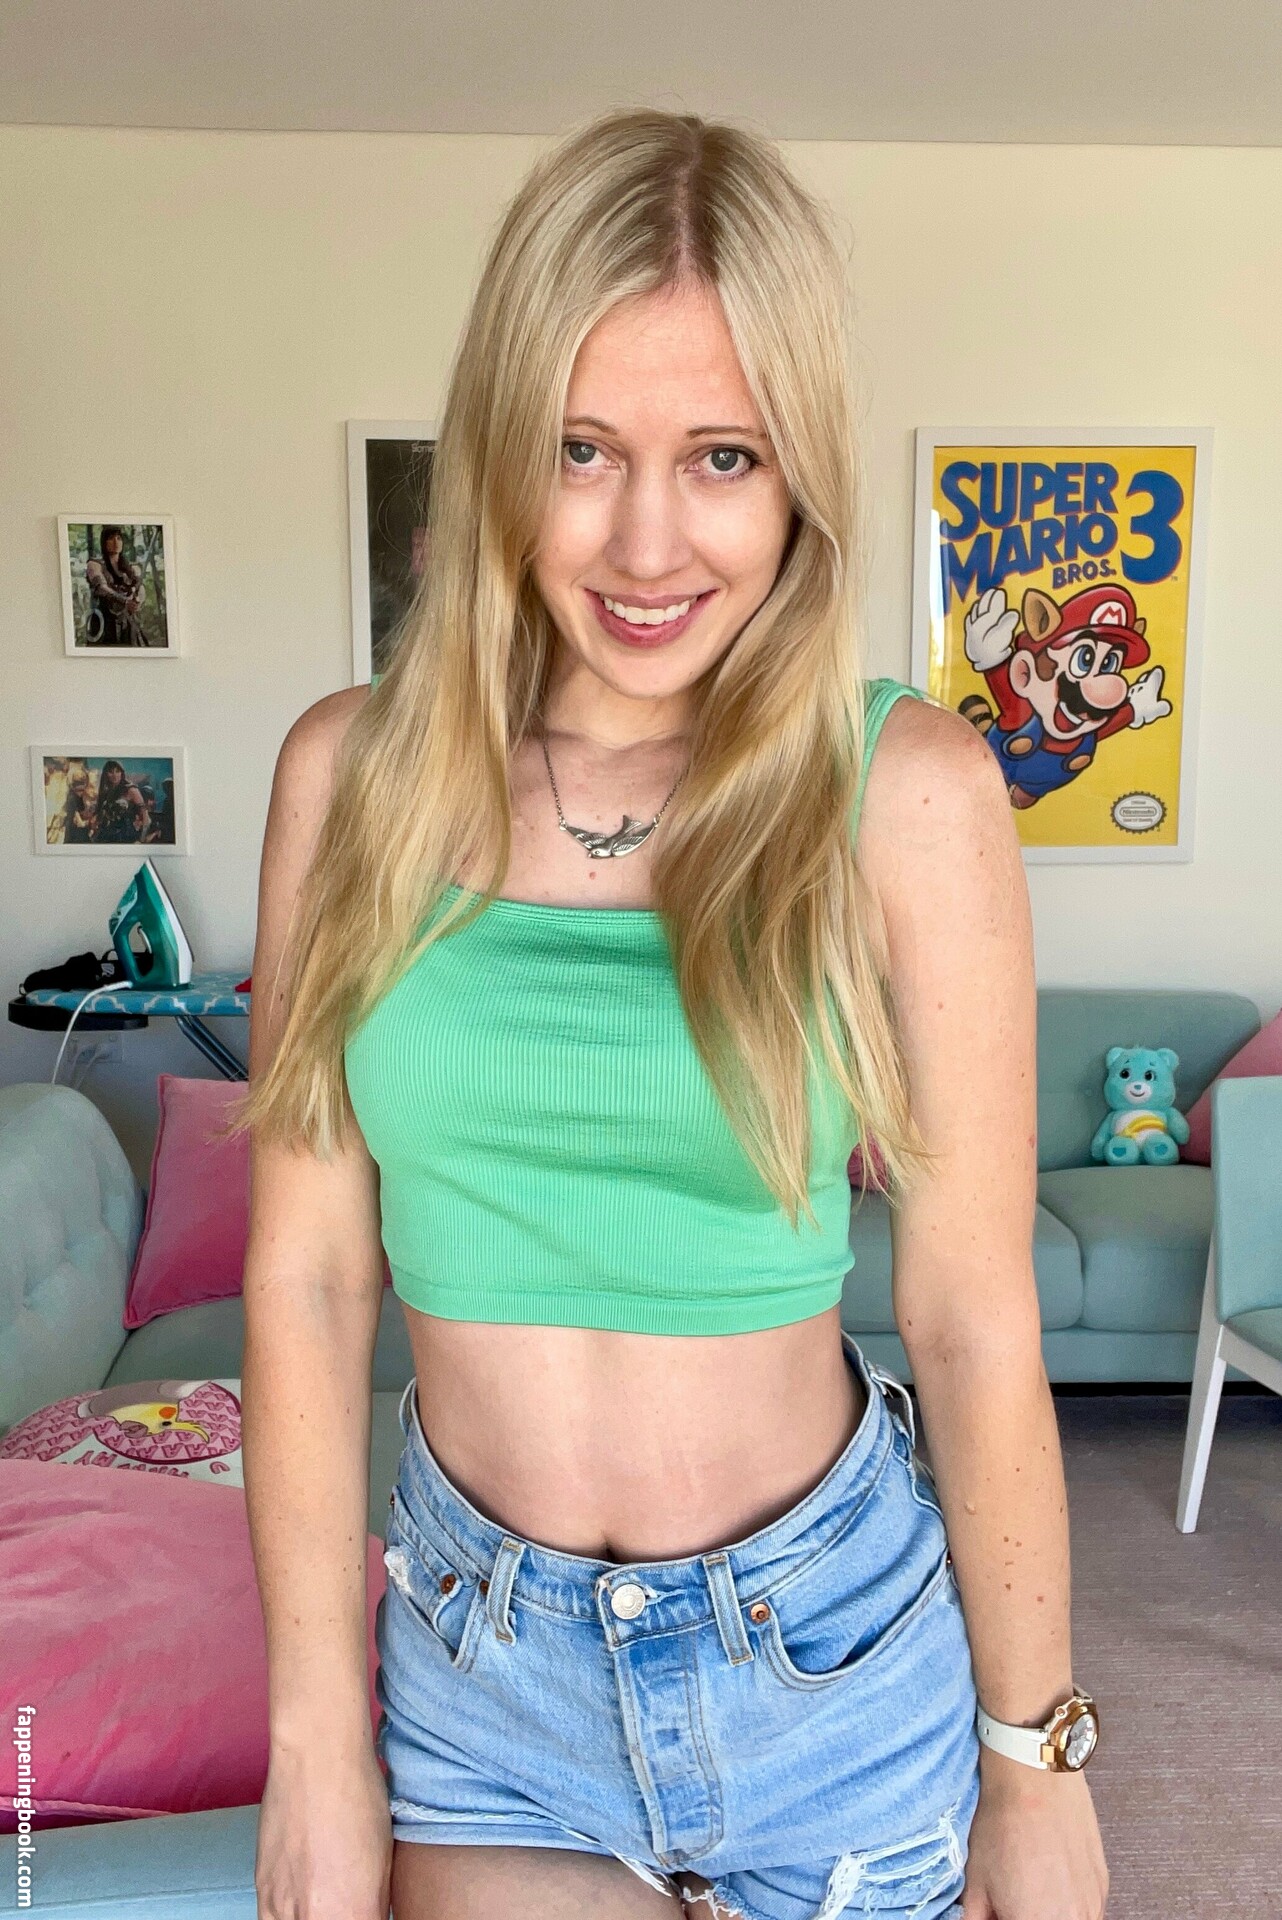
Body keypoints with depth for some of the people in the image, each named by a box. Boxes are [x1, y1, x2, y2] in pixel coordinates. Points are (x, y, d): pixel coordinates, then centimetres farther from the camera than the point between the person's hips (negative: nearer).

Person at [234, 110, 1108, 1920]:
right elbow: (307, 1274, -6)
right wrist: (318, 1738, -2)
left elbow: (975, 1321, -10)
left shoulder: (908, 792, -14)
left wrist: (1038, 1766, -2)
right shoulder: (351, 772, -8)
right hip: (476, 1652, 1)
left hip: (833, 1645, 0)